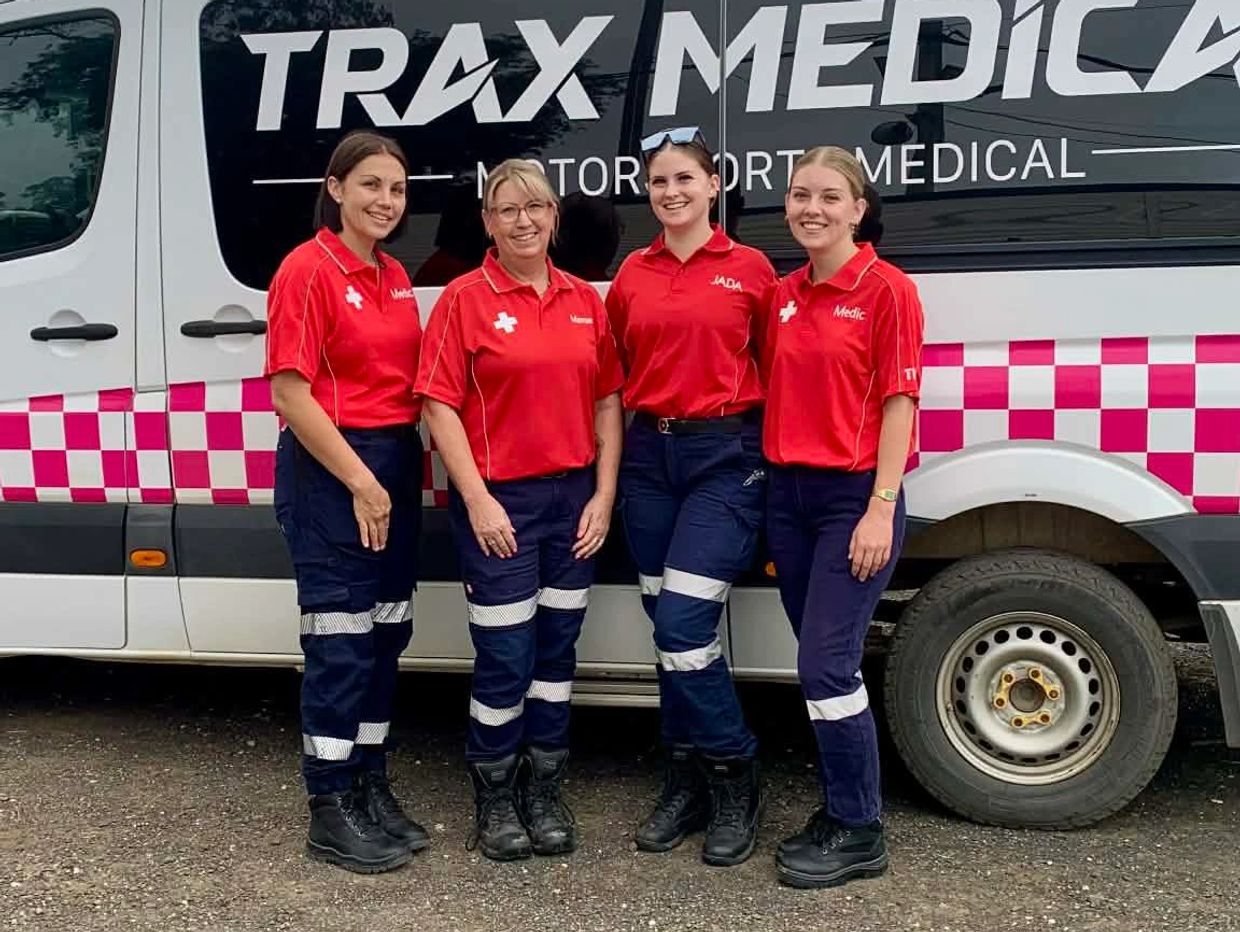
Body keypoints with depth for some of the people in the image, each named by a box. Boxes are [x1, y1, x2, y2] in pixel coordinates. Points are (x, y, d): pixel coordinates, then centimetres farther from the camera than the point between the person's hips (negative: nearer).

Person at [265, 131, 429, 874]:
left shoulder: (395, 278, 12)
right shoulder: (308, 270, -11)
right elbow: (290, 393, -16)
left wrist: (408, 472, 6)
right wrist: (360, 482, -16)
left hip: (397, 464, 8)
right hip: (330, 468, -8)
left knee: (386, 635, 13)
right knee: (341, 642, -2)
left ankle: (372, 788, 25)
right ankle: (331, 813, 9)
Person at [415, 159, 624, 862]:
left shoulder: (586, 300, 8)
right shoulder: (465, 299, -4)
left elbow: (609, 401, 9)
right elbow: (440, 406, -8)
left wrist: (604, 495, 1)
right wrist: (477, 501, -14)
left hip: (574, 495, 4)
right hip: (499, 500, -4)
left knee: (557, 648, 12)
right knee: (505, 657, 0)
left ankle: (544, 791, 26)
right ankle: (495, 798, 19)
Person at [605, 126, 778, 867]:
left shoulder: (750, 269, -2)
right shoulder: (632, 275, 8)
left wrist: (771, 452, -6)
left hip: (726, 453, -4)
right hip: (650, 454, 5)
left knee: (685, 626, -12)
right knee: (668, 629, 9)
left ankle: (736, 780, 7)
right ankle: (686, 782, 23)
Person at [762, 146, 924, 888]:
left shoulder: (886, 289, -8)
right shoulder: (783, 296, 11)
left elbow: (898, 403, -11)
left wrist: (881, 509, -16)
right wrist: (770, 487, 8)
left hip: (854, 495, -6)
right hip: (788, 492, 6)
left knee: (827, 667, -7)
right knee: (826, 664, 13)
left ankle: (860, 834, 7)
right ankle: (841, 810, 25)